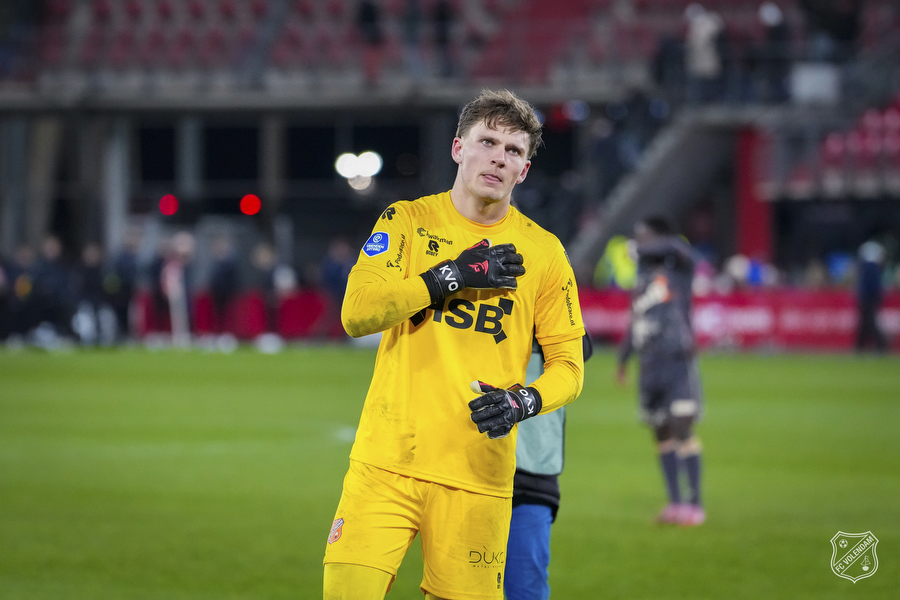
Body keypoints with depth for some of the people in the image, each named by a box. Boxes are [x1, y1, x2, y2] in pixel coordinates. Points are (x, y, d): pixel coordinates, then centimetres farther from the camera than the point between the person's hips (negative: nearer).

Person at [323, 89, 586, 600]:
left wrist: (522, 402, -12)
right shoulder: (408, 222, 6)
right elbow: (357, 313, -7)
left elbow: (568, 365, 9)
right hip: (386, 462, -1)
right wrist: (455, 277, -10)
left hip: (478, 477, 1)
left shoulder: (543, 251, 8)